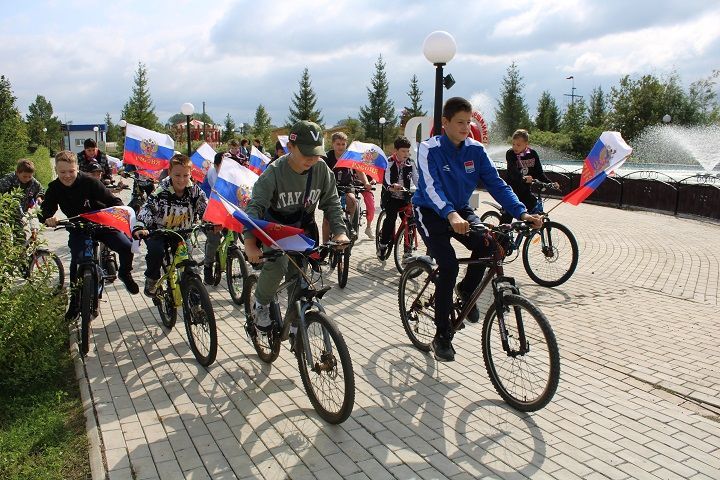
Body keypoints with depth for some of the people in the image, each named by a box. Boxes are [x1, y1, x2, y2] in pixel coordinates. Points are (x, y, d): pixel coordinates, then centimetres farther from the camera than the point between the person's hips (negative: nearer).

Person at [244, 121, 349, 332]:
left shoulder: (322, 170, -14)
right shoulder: (274, 172, -25)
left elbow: (332, 203, -7)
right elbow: (255, 206, -29)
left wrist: (339, 231, -24)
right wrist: (250, 242, -43)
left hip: (304, 229, 4)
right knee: (277, 265, -29)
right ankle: (261, 304, -1)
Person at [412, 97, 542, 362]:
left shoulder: (475, 149, -4)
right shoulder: (429, 149, -17)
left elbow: (496, 183, -9)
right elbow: (430, 187, -32)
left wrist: (522, 212, -24)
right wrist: (451, 215, -50)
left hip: (460, 210, 4)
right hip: (431, 212, -4)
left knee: (487, 244, -25)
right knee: (448, 265, -22)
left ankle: (467, 290, 6)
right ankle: (442, 335, -6)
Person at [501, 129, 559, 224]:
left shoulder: (532, 154, -1)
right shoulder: (510, 154, -12)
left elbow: (539, 172, -1)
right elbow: (513, 170, -28)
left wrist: (550, 183, -16)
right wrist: (523, 178, -45)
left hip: (525, 191, 4)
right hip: (512, 190, -3)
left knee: (538, 209, -5)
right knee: (507, 216, -6)